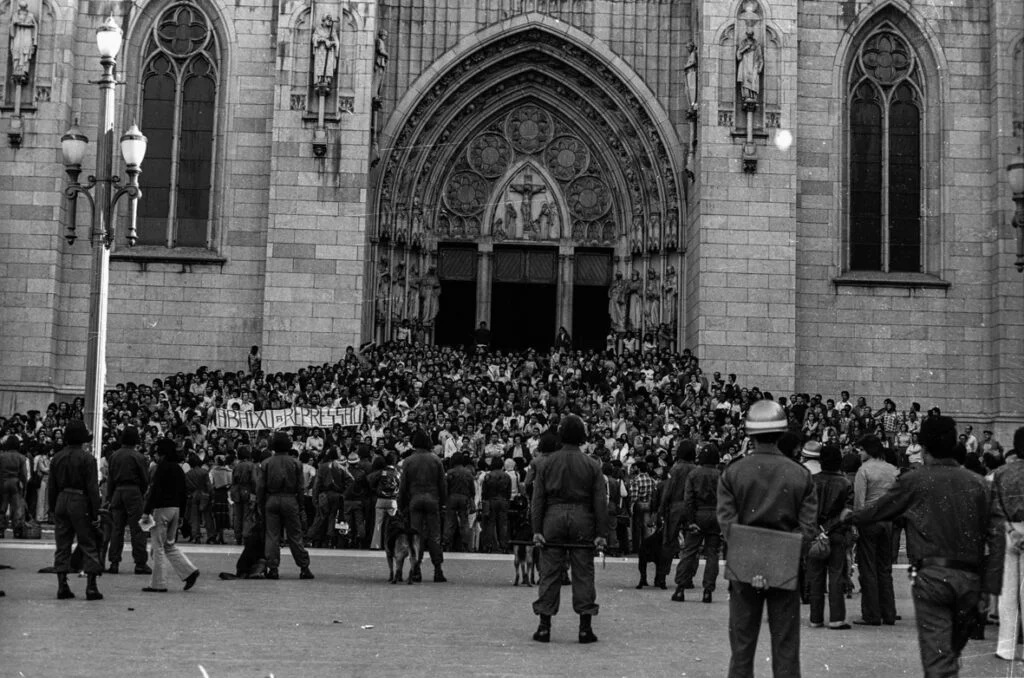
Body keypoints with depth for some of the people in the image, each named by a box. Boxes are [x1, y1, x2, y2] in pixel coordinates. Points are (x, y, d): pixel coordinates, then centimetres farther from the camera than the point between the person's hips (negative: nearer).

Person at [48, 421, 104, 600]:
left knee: (62, 546, 9)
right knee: (89, 545, 1)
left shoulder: (57, 458, 7)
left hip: (61, 502, 5)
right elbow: (92, 488, -12)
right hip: (80, 503, -5)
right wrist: (95, 511, -8)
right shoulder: (87, 459, -10)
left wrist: (53, 509, 17)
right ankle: (91, 587, -3)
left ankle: (62, 586, 7)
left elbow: (52, 487, 10)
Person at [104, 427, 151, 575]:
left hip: (117, 492, 5)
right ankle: (140, 564, -2)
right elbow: (145, 479, -6)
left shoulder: (114, 456, 7)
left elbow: (110, 479, 9)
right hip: (133, 492, -5)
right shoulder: (137, 456, -7)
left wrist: (109, 497, 13)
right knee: (137, 528, -2)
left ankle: (114, 563, 8)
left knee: (117, 528, 8)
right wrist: (142, 493, 10)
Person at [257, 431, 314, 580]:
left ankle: (272, 569, 2)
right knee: (295, 535, 4)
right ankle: (304, 568, 5)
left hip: (271, 501, 0)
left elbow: (260, 487, 0)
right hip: (290, 501, 0)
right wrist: (300, 505, 8)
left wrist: (260, 504, 9)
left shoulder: (266, 463, -1)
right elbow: (300, 487, 0)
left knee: (272, 536, 4)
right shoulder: (295, 463, -2)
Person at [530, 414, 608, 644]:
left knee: (549, 573, 4)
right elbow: (600, 502, -1)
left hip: (553, 519, 0)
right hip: (582, 519, 0)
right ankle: (585, 628, 4)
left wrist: (537, 529, 0)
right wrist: (601, 533, 0)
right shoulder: (592, 465, 2)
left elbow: (538, 498, 0)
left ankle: (544, 627, 4)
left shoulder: (546, 463, 2)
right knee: (583, 573, 4)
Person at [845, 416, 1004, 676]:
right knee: (952, 650, 20)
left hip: (932, 575, -4)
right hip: (970, 578, 4)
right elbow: (996, 537, 2)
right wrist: (988, 589, 4)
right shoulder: (978, 484, 8)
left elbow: (877, 510, 11)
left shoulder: (914, 481, -1)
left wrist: (850, 517, 32)